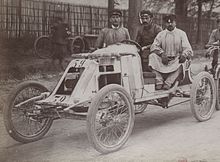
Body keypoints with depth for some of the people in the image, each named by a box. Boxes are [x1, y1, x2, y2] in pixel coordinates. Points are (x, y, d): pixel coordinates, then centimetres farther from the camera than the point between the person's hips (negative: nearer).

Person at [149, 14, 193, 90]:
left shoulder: (181, 33, 10)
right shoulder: (161, 34, 13)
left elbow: (188, 49, 1)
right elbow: (154, 46, 1)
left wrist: (184, 55, -24)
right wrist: (161, 53, -20)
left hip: (176, 59, -1)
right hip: (164, 60, 1)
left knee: (181, 63, -34)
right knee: (152, 56, -25)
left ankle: (168, 83, -34)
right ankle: (159, 83, -33)